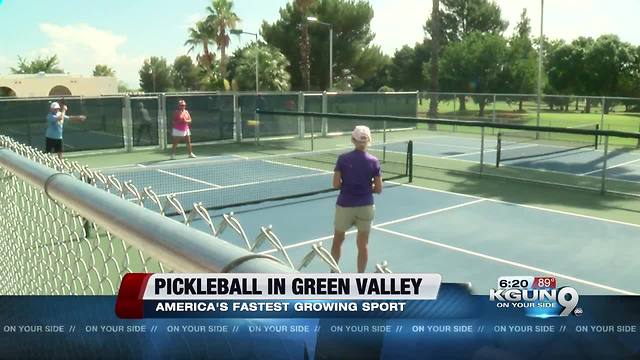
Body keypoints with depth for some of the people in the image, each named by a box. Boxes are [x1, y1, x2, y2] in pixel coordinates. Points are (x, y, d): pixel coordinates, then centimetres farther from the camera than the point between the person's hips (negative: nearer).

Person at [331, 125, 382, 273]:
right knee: (363, 245, 10)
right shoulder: (373, 161, -6)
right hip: (366, 207, 0)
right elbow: (378, 189, -4)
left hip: (345, 206, 0)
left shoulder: (343, 159, -8)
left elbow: (336, 184, -10)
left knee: (337, 241, 19)